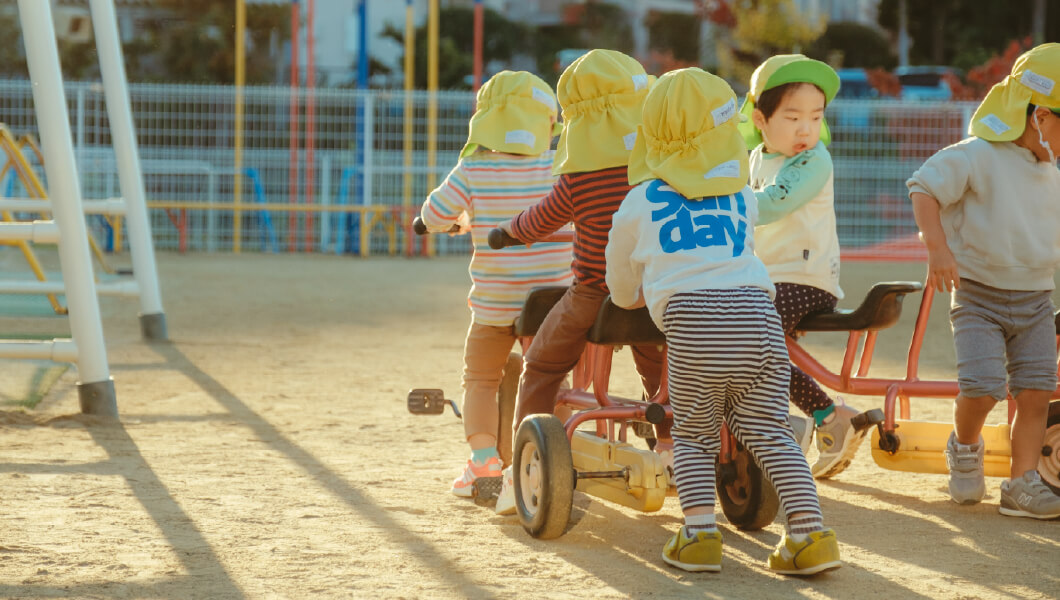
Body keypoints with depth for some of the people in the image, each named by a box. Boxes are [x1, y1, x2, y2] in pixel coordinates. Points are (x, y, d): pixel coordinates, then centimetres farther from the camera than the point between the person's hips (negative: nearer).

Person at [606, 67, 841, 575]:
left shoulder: (639, 203, 19)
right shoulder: (742, 196, 24)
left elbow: (621, 292, 31)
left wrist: (639, 297, 57)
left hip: (691, 323, -2)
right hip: (757, 316, 2)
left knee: (693, 436, 13)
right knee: (769, 433, 9)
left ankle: (699, 533, -1)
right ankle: (810, 532, -2)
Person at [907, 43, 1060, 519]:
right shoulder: (977, 155, -13)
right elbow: (924, 189, -16)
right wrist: (938, 249, -25)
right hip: (979, 296, -6)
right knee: (982, 387, -17)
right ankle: (964, 448, 14)